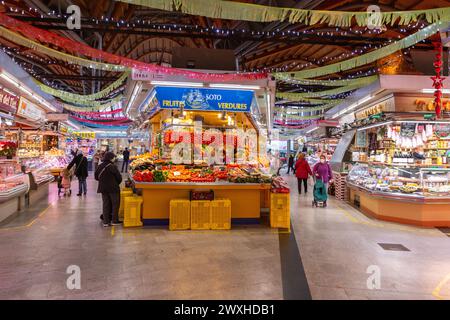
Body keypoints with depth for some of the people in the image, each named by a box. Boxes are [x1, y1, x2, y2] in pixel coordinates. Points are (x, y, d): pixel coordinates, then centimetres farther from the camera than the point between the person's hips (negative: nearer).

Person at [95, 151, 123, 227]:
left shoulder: (100, 166, 0)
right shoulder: (112, 167, -17)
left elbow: (96, 177, 10)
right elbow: (119, 177, -12)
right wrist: (117, 184, 7)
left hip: (103, 188, 5)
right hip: (113, 188, -5)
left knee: (105, 204, 12)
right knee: (115, 204, 9)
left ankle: (105, 221, 13)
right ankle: (114, 221, 12)